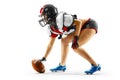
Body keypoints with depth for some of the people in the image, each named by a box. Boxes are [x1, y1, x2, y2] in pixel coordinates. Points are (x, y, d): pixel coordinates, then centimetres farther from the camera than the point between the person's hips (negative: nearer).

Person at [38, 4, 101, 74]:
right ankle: (62, 65, 19)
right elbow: (51, 44, 15)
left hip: (90, 25, -10)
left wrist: (76, 39, -25)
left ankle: (95, 66, -12)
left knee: (75, 47, -19)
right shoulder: (52, 28, 6)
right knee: (64, 40, 13)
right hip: (82, 28, 10)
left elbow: (79, 22, -23)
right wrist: (44, 58, 14)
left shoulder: (60, 19, -24)